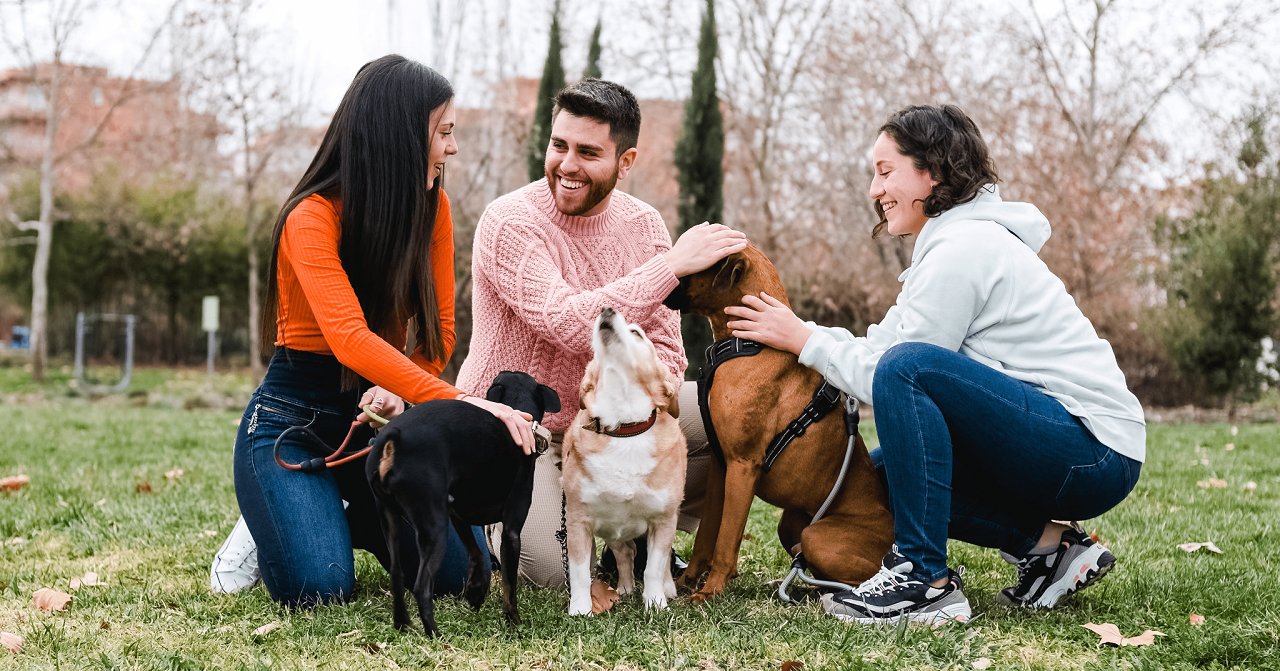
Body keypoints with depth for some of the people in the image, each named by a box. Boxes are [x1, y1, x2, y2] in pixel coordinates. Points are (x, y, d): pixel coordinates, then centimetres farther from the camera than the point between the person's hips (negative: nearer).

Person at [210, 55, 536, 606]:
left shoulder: (432, 208, -2)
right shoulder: (311, 219, -20)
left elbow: (438, 331, 0)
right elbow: (350, 339, -35)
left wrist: (396, 391, -21)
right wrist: (459, 402, -44)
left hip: (375, 417, 5)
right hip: (291, 420, -5)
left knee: (458, 570, -11)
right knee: (319, 586, -25)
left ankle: (349, 516, 18)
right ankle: (268, 525, 11)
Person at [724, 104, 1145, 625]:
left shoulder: (964, 248, -15)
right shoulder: (956, 239, 17)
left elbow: (884, 376, -15)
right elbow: (878, 348, 13)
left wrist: (804, 340, -6)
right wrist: (793, 332, 6)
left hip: (1095, 454, -11)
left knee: (907, 367, -27)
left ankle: (926, 580, -20)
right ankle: (1046, 544, 5)